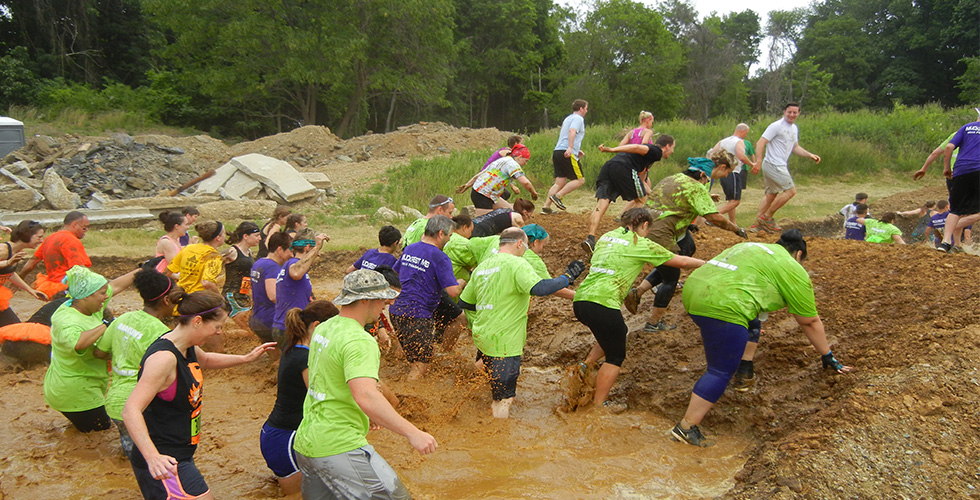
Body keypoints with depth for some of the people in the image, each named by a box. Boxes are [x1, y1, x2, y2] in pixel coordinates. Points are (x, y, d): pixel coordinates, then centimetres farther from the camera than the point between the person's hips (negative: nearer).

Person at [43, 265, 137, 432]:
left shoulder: (89, 305, -4)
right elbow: (78, 342, -52)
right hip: (74, 392, -9)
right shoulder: (66, 321, -31)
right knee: (100, 430, 5)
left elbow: (115, 285, 7)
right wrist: (104, 326, -40)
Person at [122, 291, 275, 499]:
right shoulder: (164, 357, -24)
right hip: (164, 465, -10)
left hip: (179, 456, 10)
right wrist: (153, 457, -43)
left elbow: (205, 360, 30)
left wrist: (245, 358, 20)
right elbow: (130, 411, -32)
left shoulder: (187, 348, 5)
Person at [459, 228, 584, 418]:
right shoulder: (516, 263, -12)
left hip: (482, 337, 9)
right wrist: (567, 277, -17)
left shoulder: (482, 267, 13)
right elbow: (539, 288, -29)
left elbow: (464, 302, 18)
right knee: (503, 397, 3)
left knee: (498, 388, 25)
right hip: (503, 343, -9)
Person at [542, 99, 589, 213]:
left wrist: (576, 150, 36)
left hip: (557, 152, 9)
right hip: (567, 154, -9)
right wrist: (570, 148, -31)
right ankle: (557, 196, -12)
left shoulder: (568, 118, 29)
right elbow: (572, 131, -19)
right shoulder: (578, 118, 0)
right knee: (580, 180, -3)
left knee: (560, 182, 6)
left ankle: (546, 206, -3)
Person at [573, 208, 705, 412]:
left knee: (619, 332, 30)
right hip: (602, 303, -7)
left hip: (580, 299, 8)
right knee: (616, 357, 11)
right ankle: (598, 405, 15)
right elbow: (681, 262, 9)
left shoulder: (606, 237, 19)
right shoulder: (641, 245, 1)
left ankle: (586, 366, 20)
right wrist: (709, 264, 23)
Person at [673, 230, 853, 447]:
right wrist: (827, 356, 29)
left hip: (693, 289, 9)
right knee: (720, 372, -2)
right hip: (720, 306, -9)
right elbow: (809, 321, 16)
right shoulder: (792, 269, 10)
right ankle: (686, 427, -3)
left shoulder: (750, 246, 30)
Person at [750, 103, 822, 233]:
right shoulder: (776, 126, -12)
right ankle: (767, 217, -4)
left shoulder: (794, 129, 16)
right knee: (791, 190, -11)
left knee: (771, 195, 13)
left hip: (781, 166, 10)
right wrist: (759, 162, -25)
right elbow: (760, 143, -16)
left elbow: (795, 147, 26)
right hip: (773, 165, -10)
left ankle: (757, 224, 17)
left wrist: (810, 155, 11)